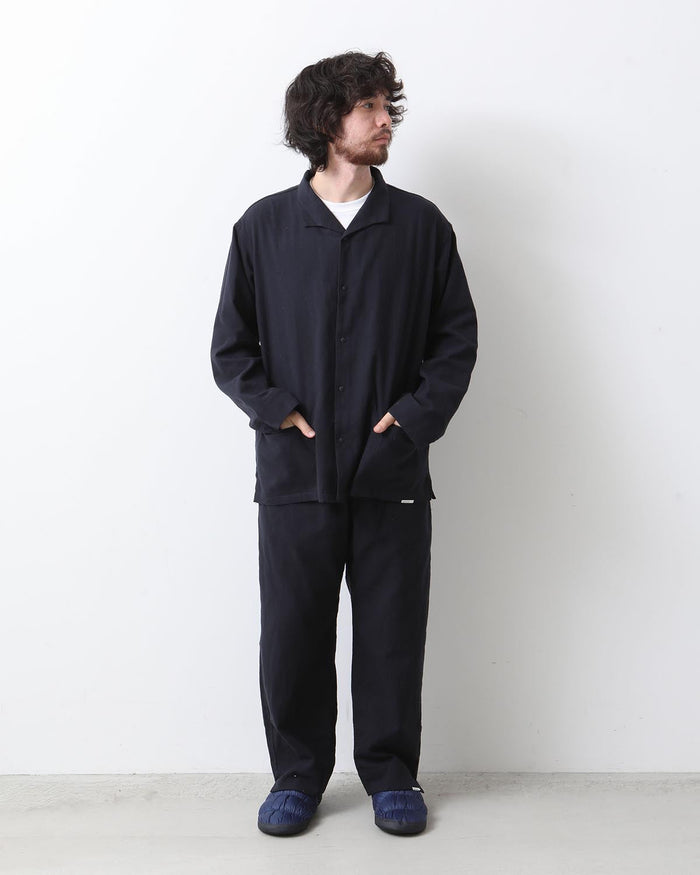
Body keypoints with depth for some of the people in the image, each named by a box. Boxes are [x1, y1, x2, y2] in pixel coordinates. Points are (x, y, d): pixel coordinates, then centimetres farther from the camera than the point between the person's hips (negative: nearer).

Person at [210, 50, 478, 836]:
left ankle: (390, 773, 24)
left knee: (392, 631, 7)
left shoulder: (421, 225, 6)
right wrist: (279, 410, -6)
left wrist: (414, 416, -6)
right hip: (294, 472, 0)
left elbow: (456, 338, 7)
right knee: (292, 631, 6)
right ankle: (297, 776, 24)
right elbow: (230, 346, 7)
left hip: (393, 473, 0)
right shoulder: (263, 226, 5)